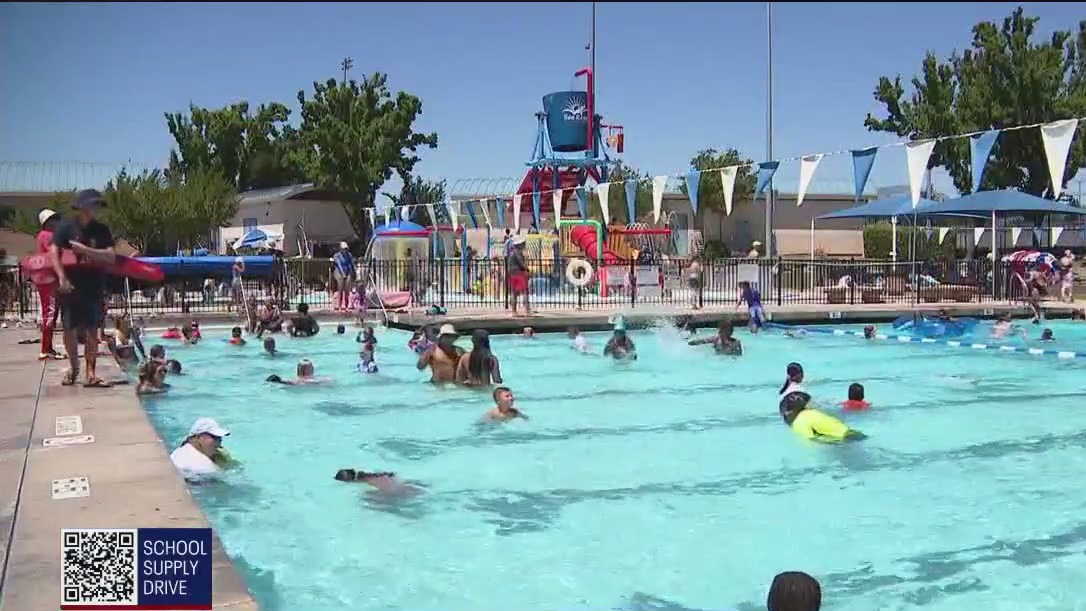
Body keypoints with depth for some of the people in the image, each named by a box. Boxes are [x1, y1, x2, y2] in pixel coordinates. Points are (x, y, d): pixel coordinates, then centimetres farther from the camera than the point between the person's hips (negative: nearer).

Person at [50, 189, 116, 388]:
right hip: (70, 285, -1)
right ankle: (73, 367, 25)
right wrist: (62, 278, -20)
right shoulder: (66, 226, -3)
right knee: (69, 328, 6)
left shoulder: (101, 230, 3)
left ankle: (91, 374, 2)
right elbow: (54, 251, -11)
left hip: (93, 286, 1)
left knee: (91, 329, 0)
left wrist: (85, 250, -17)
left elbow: (110, 256, -5)